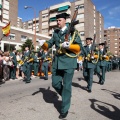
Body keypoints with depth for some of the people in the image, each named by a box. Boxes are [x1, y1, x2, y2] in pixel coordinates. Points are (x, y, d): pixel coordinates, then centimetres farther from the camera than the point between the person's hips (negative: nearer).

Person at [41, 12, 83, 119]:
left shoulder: (73, 31, 0)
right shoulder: (55, 33, 14)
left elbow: (79, 46, -5)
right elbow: (50, 44, 12)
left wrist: (68, 46, -22)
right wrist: (44, 44, -11)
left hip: (68, 61, -5)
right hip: (57, 61, 5)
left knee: (66, 86, 1)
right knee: (55, 83, 8)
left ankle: (64, 110, 17)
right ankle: (66, 96, 37)